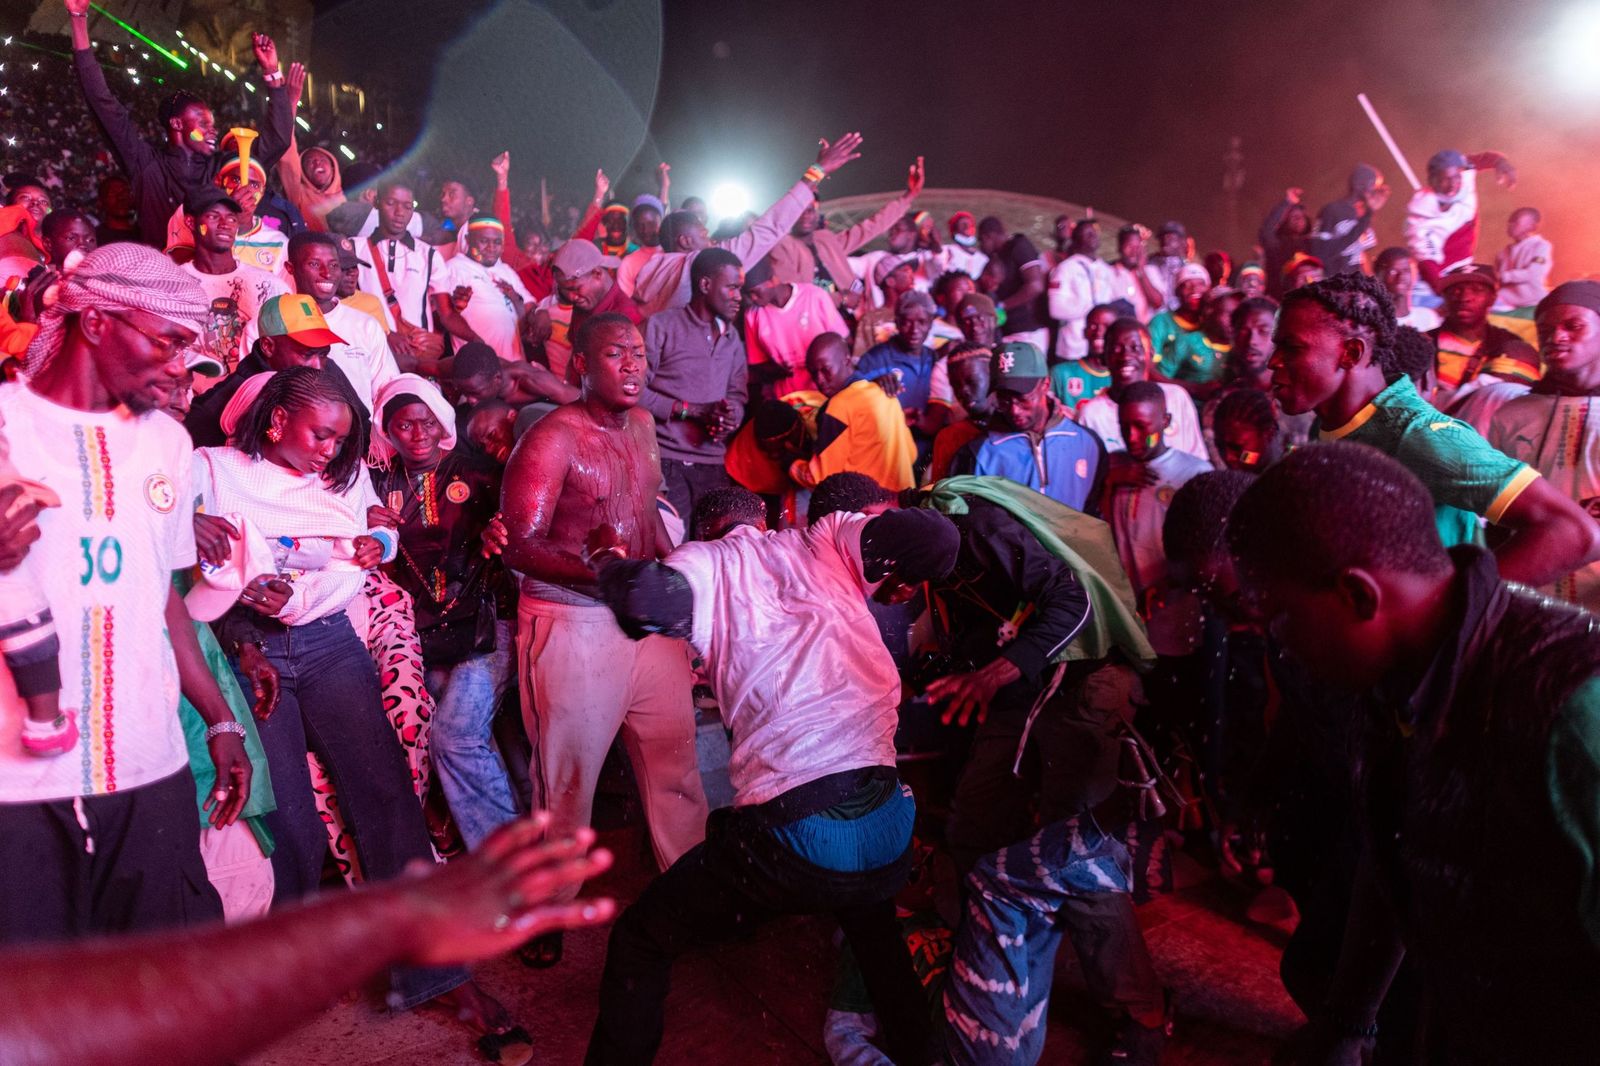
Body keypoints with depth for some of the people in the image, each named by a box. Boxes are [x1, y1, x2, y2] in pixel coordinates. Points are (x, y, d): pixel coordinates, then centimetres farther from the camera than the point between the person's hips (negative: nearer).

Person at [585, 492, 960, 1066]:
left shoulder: (707, 562, 7)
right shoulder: (824, 540, 13)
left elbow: (644, 600, -14)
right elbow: (936, 537, 1)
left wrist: (613, 568, 9)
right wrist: (898, 574, 23)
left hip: (793, 831, -4)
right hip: (890, 827, 4)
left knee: (638, 941, 19)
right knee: (869, 909, 40)